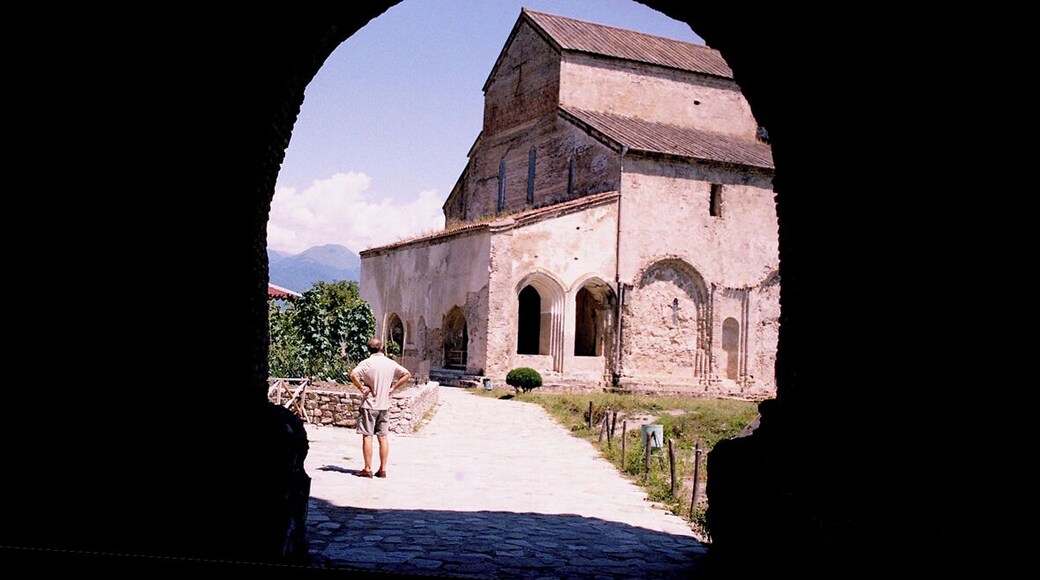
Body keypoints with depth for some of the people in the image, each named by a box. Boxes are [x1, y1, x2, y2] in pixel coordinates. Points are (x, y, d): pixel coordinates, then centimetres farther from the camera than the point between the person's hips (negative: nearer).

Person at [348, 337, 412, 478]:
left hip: (369, 405, -4)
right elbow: (407, 375, 6)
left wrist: (361, 388, -13)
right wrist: (393, 388, 4)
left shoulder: (367, 363, -9)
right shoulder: (390, 363, 3)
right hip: (384, 405, 4)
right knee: (383, 437, 9)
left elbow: (353, 374, -24)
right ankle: (382, 469, 10)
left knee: (367, 436, 0)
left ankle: (368, 469, -1)